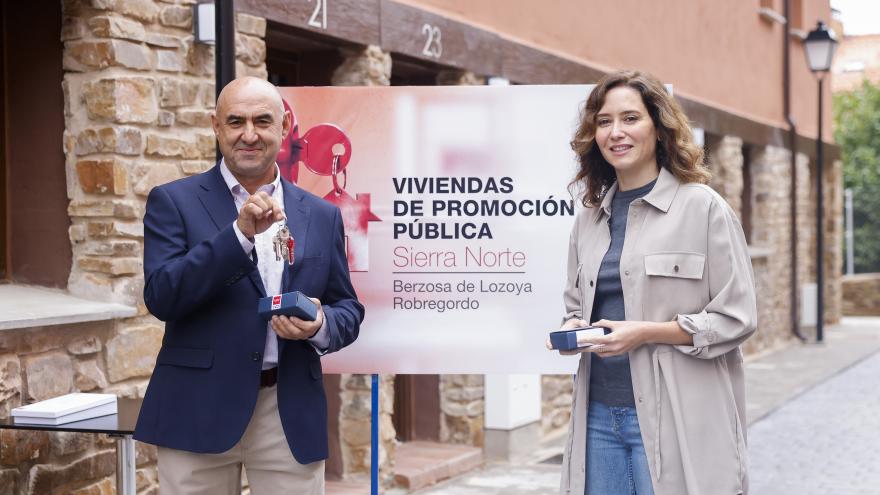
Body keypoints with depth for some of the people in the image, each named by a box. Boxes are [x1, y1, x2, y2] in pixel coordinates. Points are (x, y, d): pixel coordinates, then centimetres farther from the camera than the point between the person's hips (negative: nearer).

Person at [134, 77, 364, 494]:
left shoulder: (321, 216, 11)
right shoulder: (174, 202, 1)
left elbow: (348, 310, 13)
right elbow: (161, 297, -11)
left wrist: (320, 326, -10)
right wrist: (240, 232, -20)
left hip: (292, 417, 3)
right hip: (200, 413, -2)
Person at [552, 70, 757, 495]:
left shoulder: (703, 207, -4)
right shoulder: (588, 219, 13)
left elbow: (736, 318, -7)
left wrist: (645, 332, -16)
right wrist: (572, 328, 0)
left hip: (675, 421, -5)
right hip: (598, 415, 5)